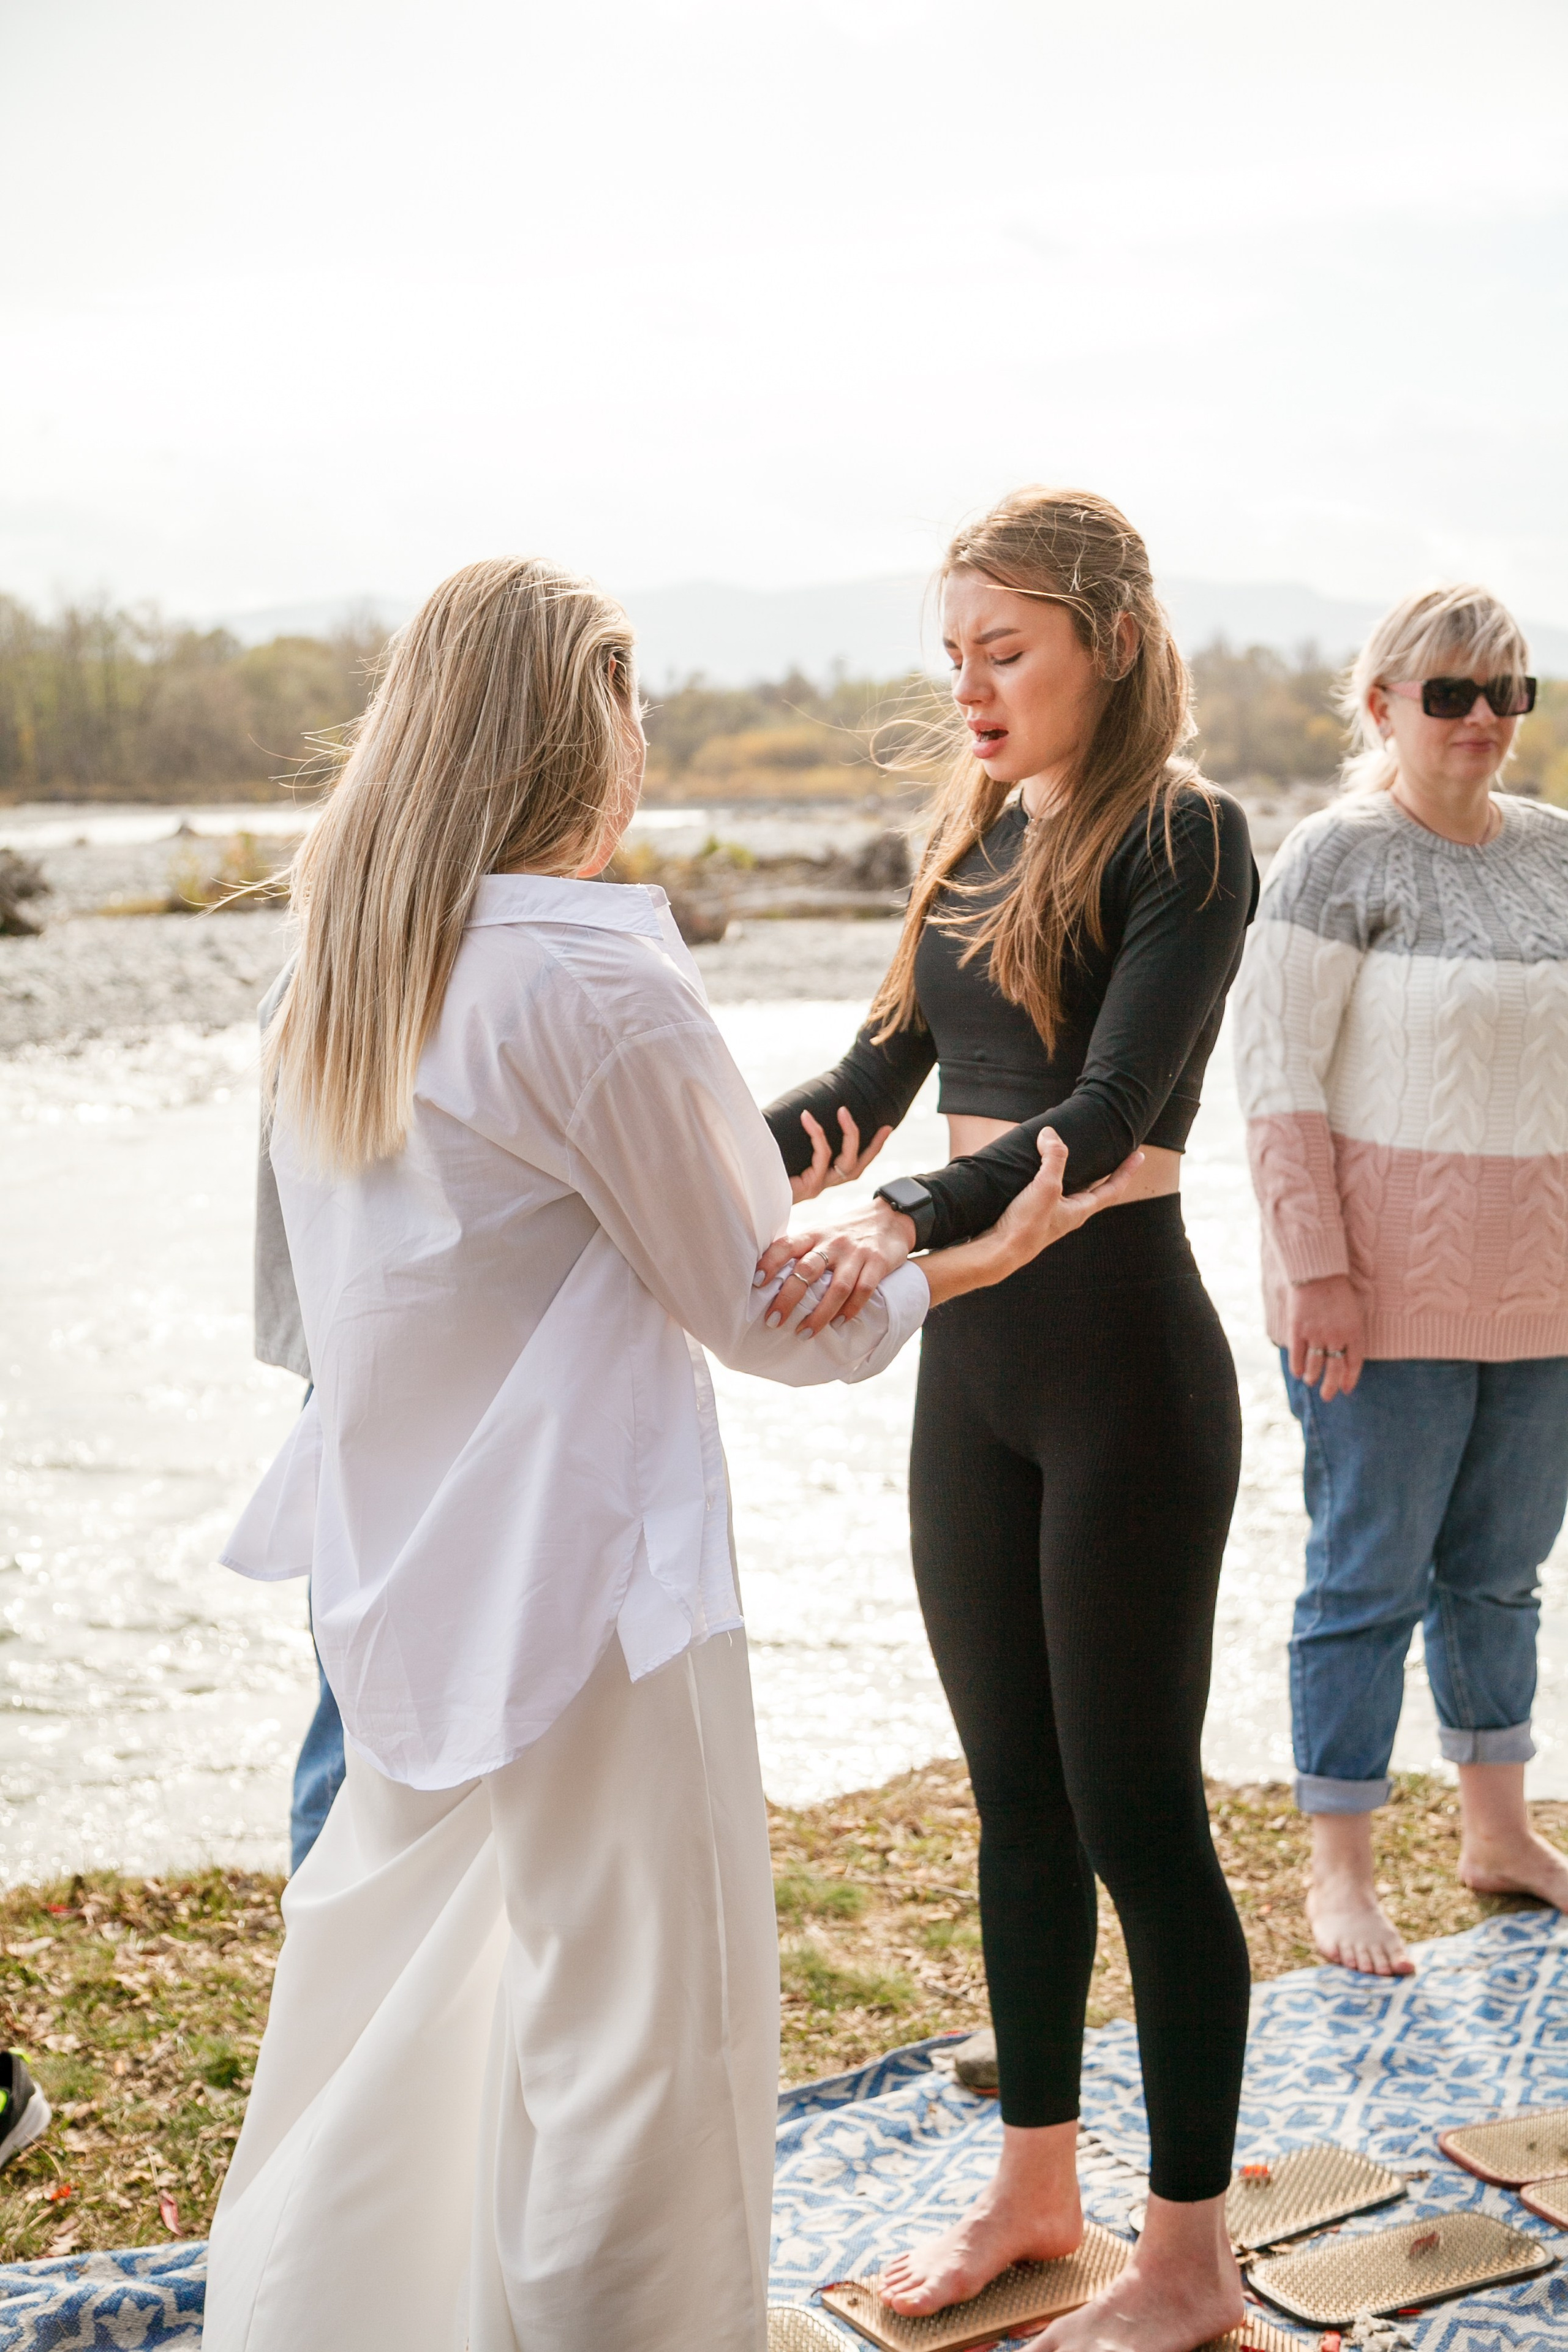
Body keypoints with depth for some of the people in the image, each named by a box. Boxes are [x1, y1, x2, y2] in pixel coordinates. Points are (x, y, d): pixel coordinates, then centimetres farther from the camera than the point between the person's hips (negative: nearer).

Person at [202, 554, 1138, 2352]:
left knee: (397, 1970, 24)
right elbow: (758, 1316, -12)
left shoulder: (337, 972, 5)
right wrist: (967, 1263, 2)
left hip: (401, 1560, 9)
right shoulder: (593, 980, -19)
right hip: (577, 1563, -9)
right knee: (628, 2026, 6)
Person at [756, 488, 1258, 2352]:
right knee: (1014, 1796, 16)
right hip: (970, 1359, 7)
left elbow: (1108, 1109, -22)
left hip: (1123, 1355, -7)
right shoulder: (973, 835, 11)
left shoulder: (1183, 835, -10)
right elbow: (872, 1085, 13)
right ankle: (1034, 2189, 32)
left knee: (1135, 1809, 2)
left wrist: (899, 1219, -37)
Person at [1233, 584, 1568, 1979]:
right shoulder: (1339, 857, -8)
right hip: (1391, 1289, -6)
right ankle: (1340, 1873, 14)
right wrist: (1317, 1269, -17)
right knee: (1371, 1576, 2)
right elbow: (1278, 1076, -12)